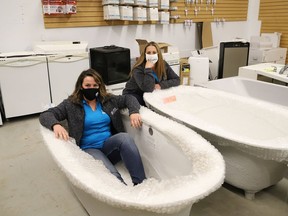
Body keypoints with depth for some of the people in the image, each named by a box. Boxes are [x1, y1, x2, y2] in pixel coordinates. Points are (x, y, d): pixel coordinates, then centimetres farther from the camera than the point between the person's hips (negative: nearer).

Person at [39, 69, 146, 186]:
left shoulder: (108, 100, 13)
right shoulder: (71, 104, 4)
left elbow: (128, 98, 16)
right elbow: (45, 115, -2)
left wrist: (133, 112, -7)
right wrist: (55, 125, -27)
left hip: (110, 146, 3)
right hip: (89, 149, -3)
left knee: (124, 137, -33)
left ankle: (141, 184, -35)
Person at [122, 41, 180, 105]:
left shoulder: (163, 64, -9)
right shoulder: (138, 69, -24)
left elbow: (177, 80, -8)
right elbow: (148, 89, -35)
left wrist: (161, 85, -22)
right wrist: (148, 69, -37)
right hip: (134, 95, -4)